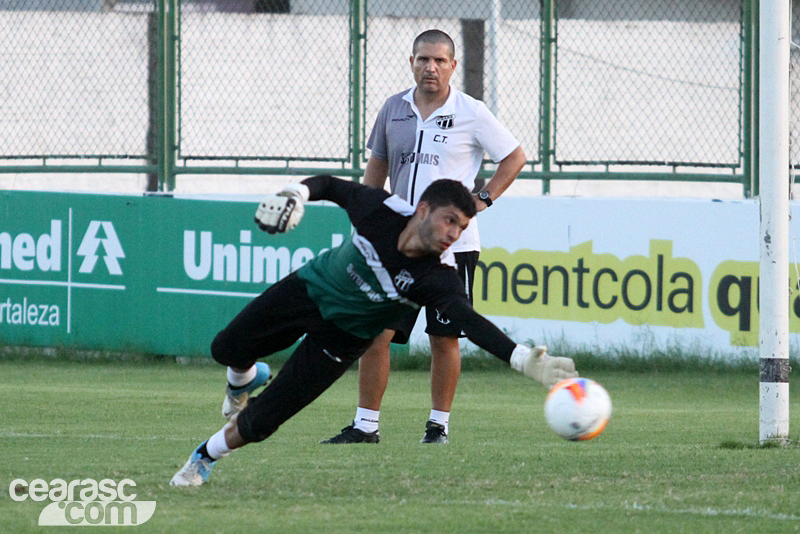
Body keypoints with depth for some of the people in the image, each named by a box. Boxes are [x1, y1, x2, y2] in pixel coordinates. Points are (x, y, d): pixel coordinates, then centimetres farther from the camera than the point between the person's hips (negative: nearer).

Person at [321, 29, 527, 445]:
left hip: (452, 243, -3)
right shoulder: (394, 109, 8)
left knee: (444, 338, 1)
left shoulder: (470, 114, -3)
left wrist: (483, 199, -3)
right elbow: (377, 165, 20)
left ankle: (439, 424, 14)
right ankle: (365, 426, 5)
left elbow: (515, 158, 6)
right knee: (374, 332, -2)